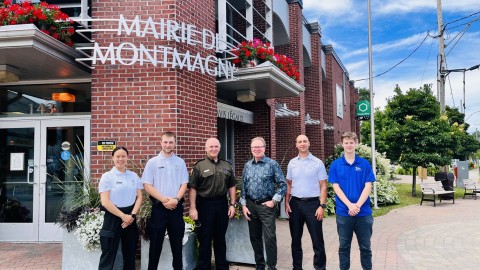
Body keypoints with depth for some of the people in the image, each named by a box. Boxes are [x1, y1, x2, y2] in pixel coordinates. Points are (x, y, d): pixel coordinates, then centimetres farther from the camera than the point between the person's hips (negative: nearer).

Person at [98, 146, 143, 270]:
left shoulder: (134, 176, 7)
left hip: (130, 217, 4)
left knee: (130, 253, 13)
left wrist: (132, 215, -8)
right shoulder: (107, 176, -6)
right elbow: (105, 202, -12)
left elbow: (139, 197, 6)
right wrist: (123, 216, -14)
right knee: (109, 254, 1)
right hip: (113, 217, -4)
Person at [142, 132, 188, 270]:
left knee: (177, 241, 10)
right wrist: (163, 199, -14)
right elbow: (147, 185, -5)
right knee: (156, 242, 5)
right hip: (159, 207, -2)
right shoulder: (152, 162, 0)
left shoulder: (180, 162, 6)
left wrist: (176, 199, -13)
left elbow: (184, 184, 3)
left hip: (176, 207, 2)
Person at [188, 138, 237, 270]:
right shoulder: (199, 166, -5)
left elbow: (232, 186, 11)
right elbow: (193, 188, -8)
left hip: (222, 204, 4)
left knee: (220, 238, 15)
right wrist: (193, 208, -13)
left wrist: (232, 204, 4)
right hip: (205, 205, -4)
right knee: (205, 239, 6)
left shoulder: (227, 166, 9)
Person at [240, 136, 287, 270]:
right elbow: (243, 186, 10)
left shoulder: (272, 164, -6)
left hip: (266, 205, -4)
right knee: (254, 237, 12)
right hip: (251, 205, 5)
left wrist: (274, 201, -10)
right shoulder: (247, 165, 8)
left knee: (269, 237, -5)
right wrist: (244, 205, 4)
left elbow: (282, 184, -6)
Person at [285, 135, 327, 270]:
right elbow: (288, 184, 12)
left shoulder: (318, 163, -2)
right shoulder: (292, 163, 8)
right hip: (295, 203, 4)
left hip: (312, 203, -3)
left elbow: (323, 186, -3)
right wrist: (287, 203, 4)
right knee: (295, 239, 13)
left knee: (317, 239, 1)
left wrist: (322, 206, -11)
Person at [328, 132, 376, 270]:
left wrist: (358, 205, -15)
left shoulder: (365, 164, 1)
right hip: (343, 212, 0)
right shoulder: (335, 165, 0)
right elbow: (336, 187, -4)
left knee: (365, 246, 11)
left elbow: (368, 186, -3)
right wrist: (350, 205, -15)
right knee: (344, 246, 11)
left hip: (363, 212, 0)